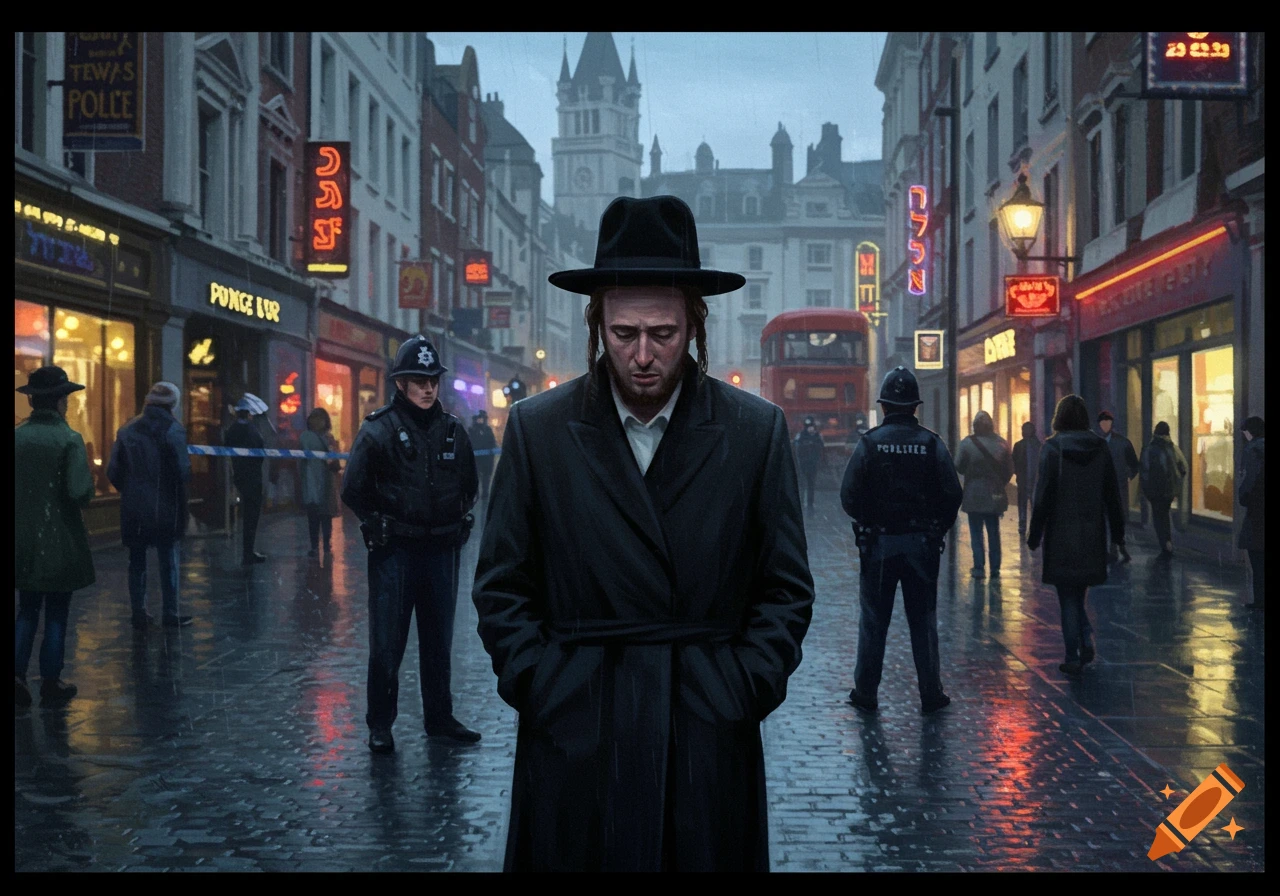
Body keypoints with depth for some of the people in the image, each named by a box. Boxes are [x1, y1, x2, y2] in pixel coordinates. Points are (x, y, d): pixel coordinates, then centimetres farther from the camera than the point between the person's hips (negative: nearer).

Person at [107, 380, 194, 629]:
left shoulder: (127, 430, 2)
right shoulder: (172, 429, -10)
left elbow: (113, 471, 0)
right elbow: (183, 470, -15)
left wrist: (128, 491, 15)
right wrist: (179, 493, 5)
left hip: (133, 508, 3)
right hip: (165, 507, -3)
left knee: (137, 561, 12)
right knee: (168, 560, 7)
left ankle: (138, 613, 14)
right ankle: (169, 613, 8)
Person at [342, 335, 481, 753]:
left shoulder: (453, 430, 6)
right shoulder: (379, 429, -7)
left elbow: (469, 485, 19)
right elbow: (354, 490, -4)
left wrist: (456, 522, 9)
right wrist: (380, 525, -3)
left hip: (441, 551, 4)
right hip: (394, 552, -4)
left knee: (439, 640, 13)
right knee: (387, 643, -1)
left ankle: (439, 717, 24)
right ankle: (380, 724, 10)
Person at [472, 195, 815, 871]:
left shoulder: (758, 430, 1)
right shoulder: (538, 428, 2)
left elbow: (786, 589, 5)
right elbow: (501, 588, 5)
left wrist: (744, 692, -5)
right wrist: (540, 688, -5)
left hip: (710, 739, 0)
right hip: (573, 737, 0)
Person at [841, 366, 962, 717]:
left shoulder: (869, 443, -7)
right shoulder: (932, 444, -3)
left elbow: (849, 496, -9)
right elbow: (952, 494, -5)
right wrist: (937, 530, 10)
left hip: (879, 543, -1)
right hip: (921, 544, 1)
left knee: (873, 621, 8)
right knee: (923, 621, 9)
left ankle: (865, 693, 13)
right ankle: (931, 694, 11)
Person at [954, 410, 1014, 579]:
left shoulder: (967, 443, -12)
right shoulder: (1000, 443, -2)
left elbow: (958, 466, -7)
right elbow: (1010, 468, 3)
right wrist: (1001, 484, 15)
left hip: (974, 495, -3)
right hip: (995, 495, 3)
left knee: (976, 533, 4)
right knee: (994, 532, 12)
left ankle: (979, 568, 2)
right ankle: (995, 569, 13)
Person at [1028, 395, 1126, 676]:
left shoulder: (1052, 447, -10)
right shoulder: (1100, 447, 2)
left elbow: (1043, 495, -11)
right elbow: (1112, 494, 6)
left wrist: (1034, 535, -4)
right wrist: (1118, 534, 15)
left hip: (1062, 534, -4)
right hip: (1092, 534, 4)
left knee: (1067, 594, 3)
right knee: (1079, 590, 20)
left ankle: (1073, 658, 4)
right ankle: (1086, 636, 3)